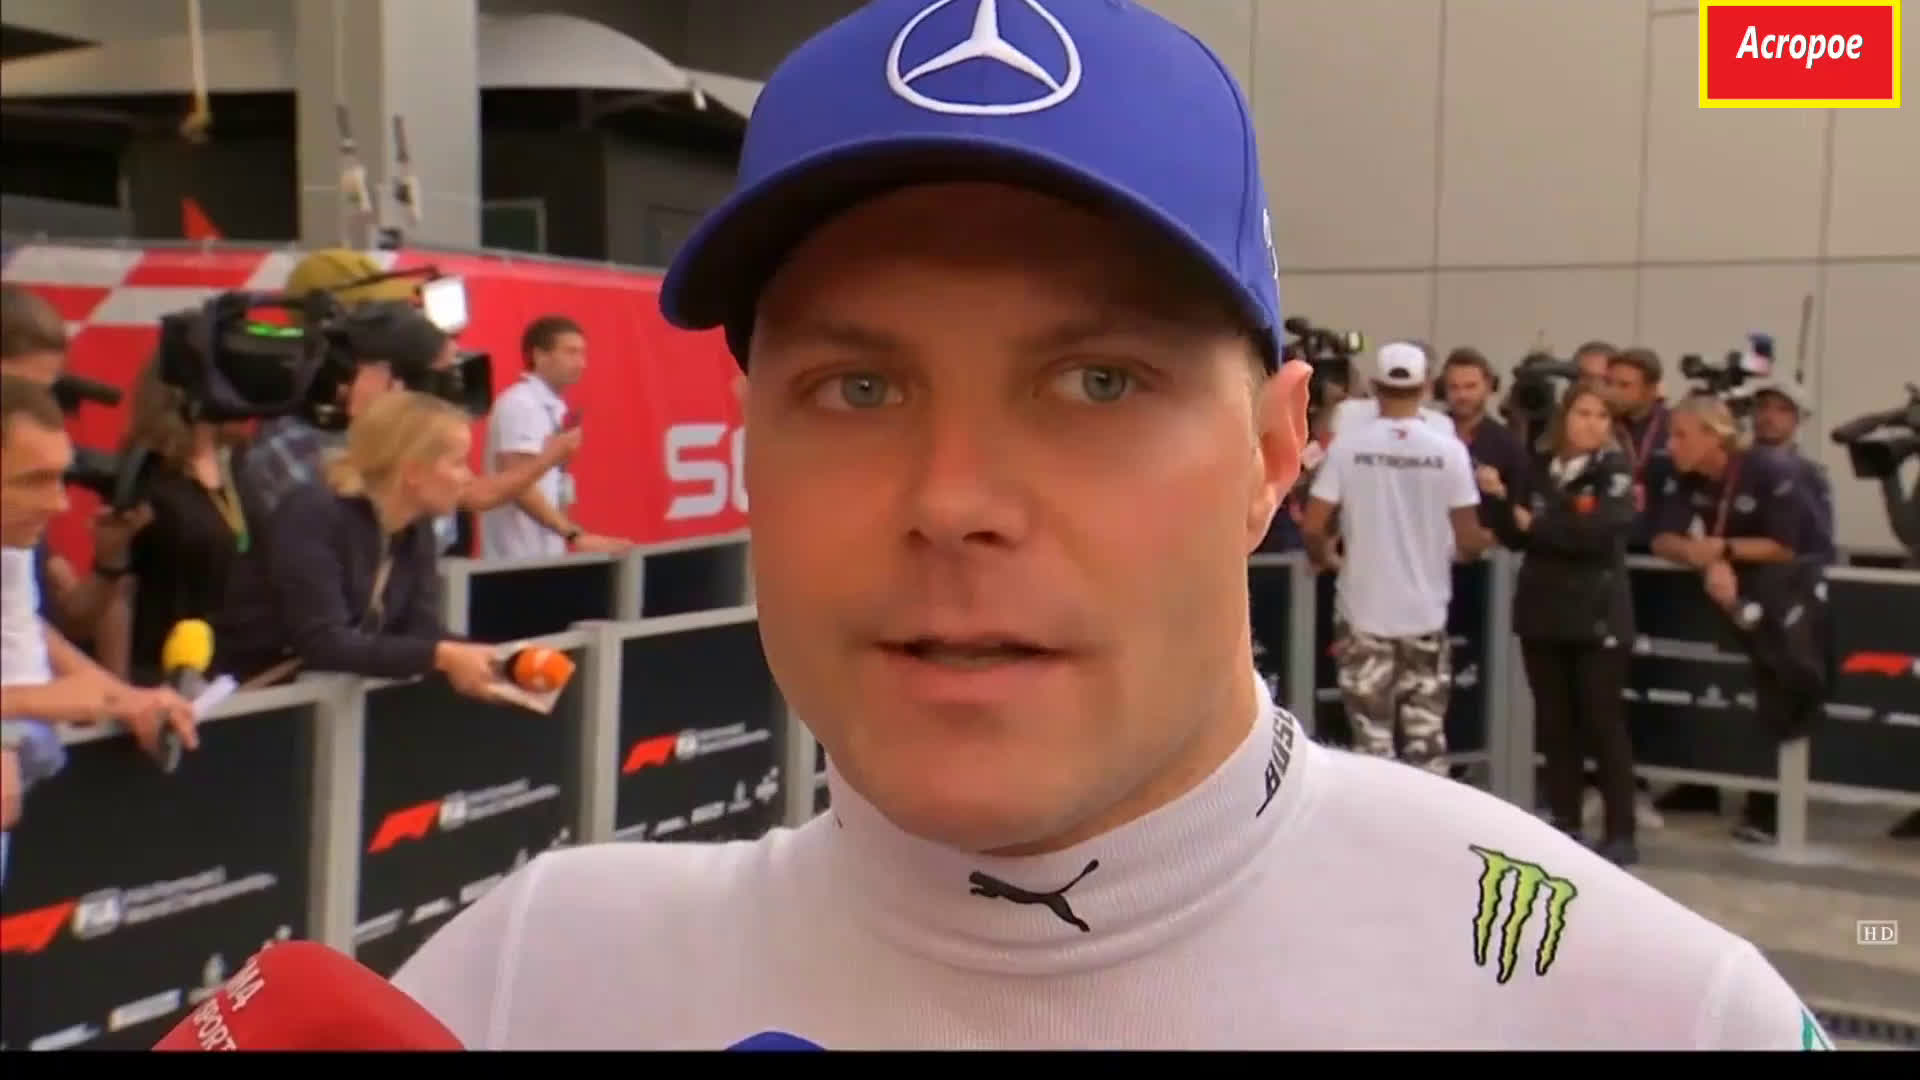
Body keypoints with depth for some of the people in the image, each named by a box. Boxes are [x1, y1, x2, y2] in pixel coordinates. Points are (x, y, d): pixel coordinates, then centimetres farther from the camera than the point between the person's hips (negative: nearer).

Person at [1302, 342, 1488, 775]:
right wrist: (1484, 541, 19)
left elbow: (1312, 528, -11)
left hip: (1364, 610, -1)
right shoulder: (1448, 448, -6)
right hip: (1425, 612, 1)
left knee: (1372, 737, 7)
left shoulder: (1347, 444, -7)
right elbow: (1469, 541, -5)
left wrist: (1329, 560, 11)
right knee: (1426, 735, 11)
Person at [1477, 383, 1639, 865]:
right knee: (1553, 722, 9)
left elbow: (1596, 532, -20)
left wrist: (1536, 523, -9)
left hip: (1597, 615, -5)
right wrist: (1499, 500, -5)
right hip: (1543, 611, 5)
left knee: (1602, 721, -3)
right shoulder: (1542, 472, 9)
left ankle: (1620, 833, 3)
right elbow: (1516, 538, 11)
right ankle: (1564, 824, 18)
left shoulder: (1615, 471, -4)